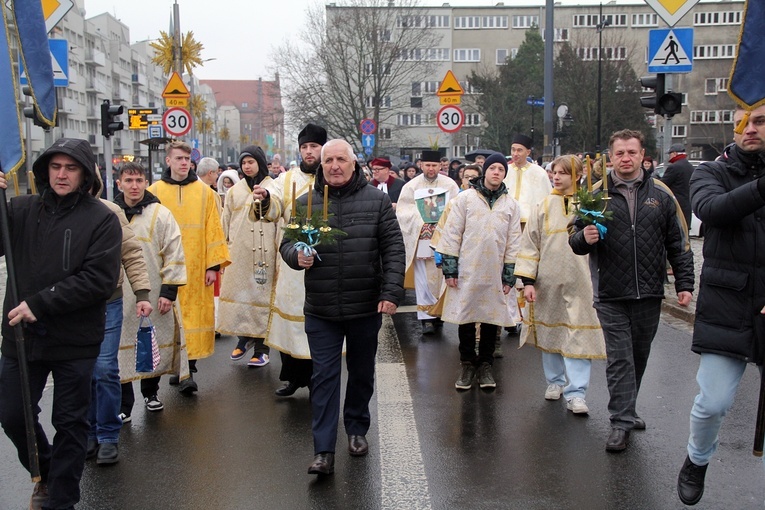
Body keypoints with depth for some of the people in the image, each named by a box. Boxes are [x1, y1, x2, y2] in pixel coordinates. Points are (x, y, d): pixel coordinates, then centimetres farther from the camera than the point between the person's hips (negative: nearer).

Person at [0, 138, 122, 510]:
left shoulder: (101, 219, -8)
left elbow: (100, 279, -15)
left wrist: (40, 304, -19)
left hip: (75, 340, -3)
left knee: (70, 423, 10)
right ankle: (46, 473, 41)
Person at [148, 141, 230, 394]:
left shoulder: (204, 192, 5)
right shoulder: (154, 191, 6)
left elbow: (213, 229, 4)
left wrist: (213, 265, -2)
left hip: (196, 269, 0)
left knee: (193, 315, -2)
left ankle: (188, 370, 3)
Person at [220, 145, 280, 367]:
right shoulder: (235, 191, 15)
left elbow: (277, 213, -18)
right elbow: (226, 223, 19)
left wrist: (265, 199, -38)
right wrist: (224, 250, 16)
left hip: (263, 253, -4)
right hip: (238, 253, 4)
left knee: (262, 295, -3)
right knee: (238, 292, 5)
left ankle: (261, 347, 4)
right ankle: (244, 337, 23)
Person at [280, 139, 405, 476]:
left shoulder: (377, 200, 1)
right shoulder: (306, 203, 4)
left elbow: (393, 249, -1)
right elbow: (287, 243, 9)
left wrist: (391, 292, -10)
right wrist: (297, 256, -15)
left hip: (366, 308, 0)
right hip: (321, 310, 0)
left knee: (362, 374, 16)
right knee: (324, 378, 1)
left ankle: (357, 429, 37)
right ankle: (324, 451, 6)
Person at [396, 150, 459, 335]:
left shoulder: (450, 185, 5)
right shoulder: (411, 186, 3)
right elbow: (403, 211, -1)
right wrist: (420, 224, -13)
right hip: (421, 238, -1)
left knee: (441, 276, 6)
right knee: (424, 279, -2)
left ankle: (438, 312, 19)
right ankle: (427, 317, -1)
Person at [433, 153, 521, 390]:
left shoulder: (511, 205, 6)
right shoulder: (465, 198, 0)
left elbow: (513, 242, 8)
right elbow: (451, 234, -1)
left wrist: (509, 275, 5)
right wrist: (450, 268, -6)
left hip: (494, 274, 2)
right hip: (466, 271, -2)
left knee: (491, 320, 9)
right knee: (466, 320, 6)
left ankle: (485, 365, 23)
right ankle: (467, 364, 21)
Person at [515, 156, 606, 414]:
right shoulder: (543, 207, 5)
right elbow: (529, 245, 3)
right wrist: (528, 281, -2)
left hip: (580, 283, -2)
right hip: (548, 282, 3)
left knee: (579, 335, -6)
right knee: (550, 331, 15)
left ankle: (576, 393, 0)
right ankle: (555, 380, 33)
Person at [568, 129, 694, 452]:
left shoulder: (660, 194, 5)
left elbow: (678, 243, 9)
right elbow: (575, 240, 3)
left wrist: (684, 284, 4)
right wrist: (583, 238, -20)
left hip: (649, 293, 3)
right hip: (611, 295, -2)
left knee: (639, 355, 14)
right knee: (619, 359, -2)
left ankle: (625, 410, 32)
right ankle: (621, 422, 4)